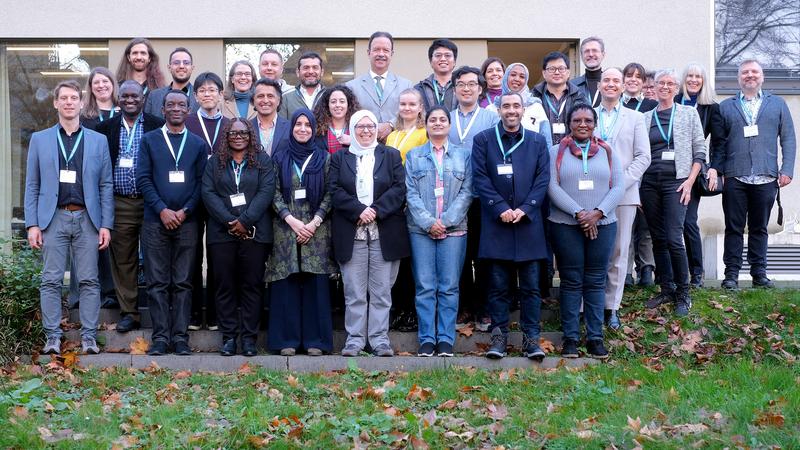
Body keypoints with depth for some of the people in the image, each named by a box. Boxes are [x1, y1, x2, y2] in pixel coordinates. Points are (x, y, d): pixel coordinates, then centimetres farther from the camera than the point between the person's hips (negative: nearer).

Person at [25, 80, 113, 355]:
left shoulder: (98, 141, 10)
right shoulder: (39, 139, 10)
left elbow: (105, 186, 7)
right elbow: (32, 185, 7)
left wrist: (106, 225, -1)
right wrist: (32, 224, -2)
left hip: (87, 219, 0)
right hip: (53, 218, 0)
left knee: (89, 281, 0)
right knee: (51, 280, 0)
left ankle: (89, 337, 5)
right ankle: (52, 337, 6)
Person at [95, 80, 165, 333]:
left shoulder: (158, 126, 1)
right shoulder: (106, 128, 8)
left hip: (151, 203, -2)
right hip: (119, 205, 2)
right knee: (123, 260, 5)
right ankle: (128, 312, 13)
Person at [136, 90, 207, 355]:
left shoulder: (198, 144, 12)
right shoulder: (149, 140, 9)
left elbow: (202, 182, 6)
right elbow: (143, 179, 1)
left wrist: (185, 211, -7)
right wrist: (162, 209, -10)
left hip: (186, 222, 1)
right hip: (155, 221, -1)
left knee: (183, 282, 2)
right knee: (157, 282, 0)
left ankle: (180, 337, 6)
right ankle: (160, 337, 4)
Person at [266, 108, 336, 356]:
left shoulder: (323, 158, 9)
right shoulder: (280, 157, 9)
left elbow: (329, 194, 4)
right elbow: (274, 193, 2)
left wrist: (314, 222, -9)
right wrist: (292, 220, -10)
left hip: (316, 228, 0)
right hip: (286, 227, 0)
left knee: (315, 282, -2)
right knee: (287, 283, -2)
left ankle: (314, 340, 3)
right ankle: (287, 340, 3)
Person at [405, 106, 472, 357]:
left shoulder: (463, 155, 10)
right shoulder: (414, 156, 10)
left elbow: (467, 192, 2)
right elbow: (410, 193, 2)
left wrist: (446, 220, -9)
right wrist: (428, 222, -10)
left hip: (454, 229, 0)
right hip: (421, 229, 0)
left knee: (449, 287, 0)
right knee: (425, 287, -1)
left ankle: (446, 339, 5)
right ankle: (427, 339, 4)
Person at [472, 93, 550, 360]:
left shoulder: (537, 142, 11)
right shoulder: (483, 140, 5)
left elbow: (542, 179, 4)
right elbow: (480, 178, -2)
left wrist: (524, 210, -9)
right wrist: (501, 209, -12)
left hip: (529, 223, 1)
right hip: (496, 224, -1)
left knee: (531, 285, 3)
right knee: (498, 285, 2)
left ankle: (531, 338, 8)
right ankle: (499, 336, 9)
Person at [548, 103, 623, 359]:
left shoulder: (608, 152, 10)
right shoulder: (556, 152, 5)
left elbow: (619, 186, 3)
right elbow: (552, 186, -5)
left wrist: (598, 212, -12)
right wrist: (578, 213, -15)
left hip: (602, 225, 2)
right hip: (565, 226, -1)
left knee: (596, 282, 4)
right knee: (571, 282, 2)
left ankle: (595, 337, 9)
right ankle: (570, 338, 7)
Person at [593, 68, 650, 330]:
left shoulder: (635, 118, 10)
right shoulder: (587, 116, 9)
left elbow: (643, 157, 3)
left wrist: (621, 183, -9)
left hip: (624, 193, 1)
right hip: (591, 194, -1)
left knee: (618, 252, 2)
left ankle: (611, 307, 9)